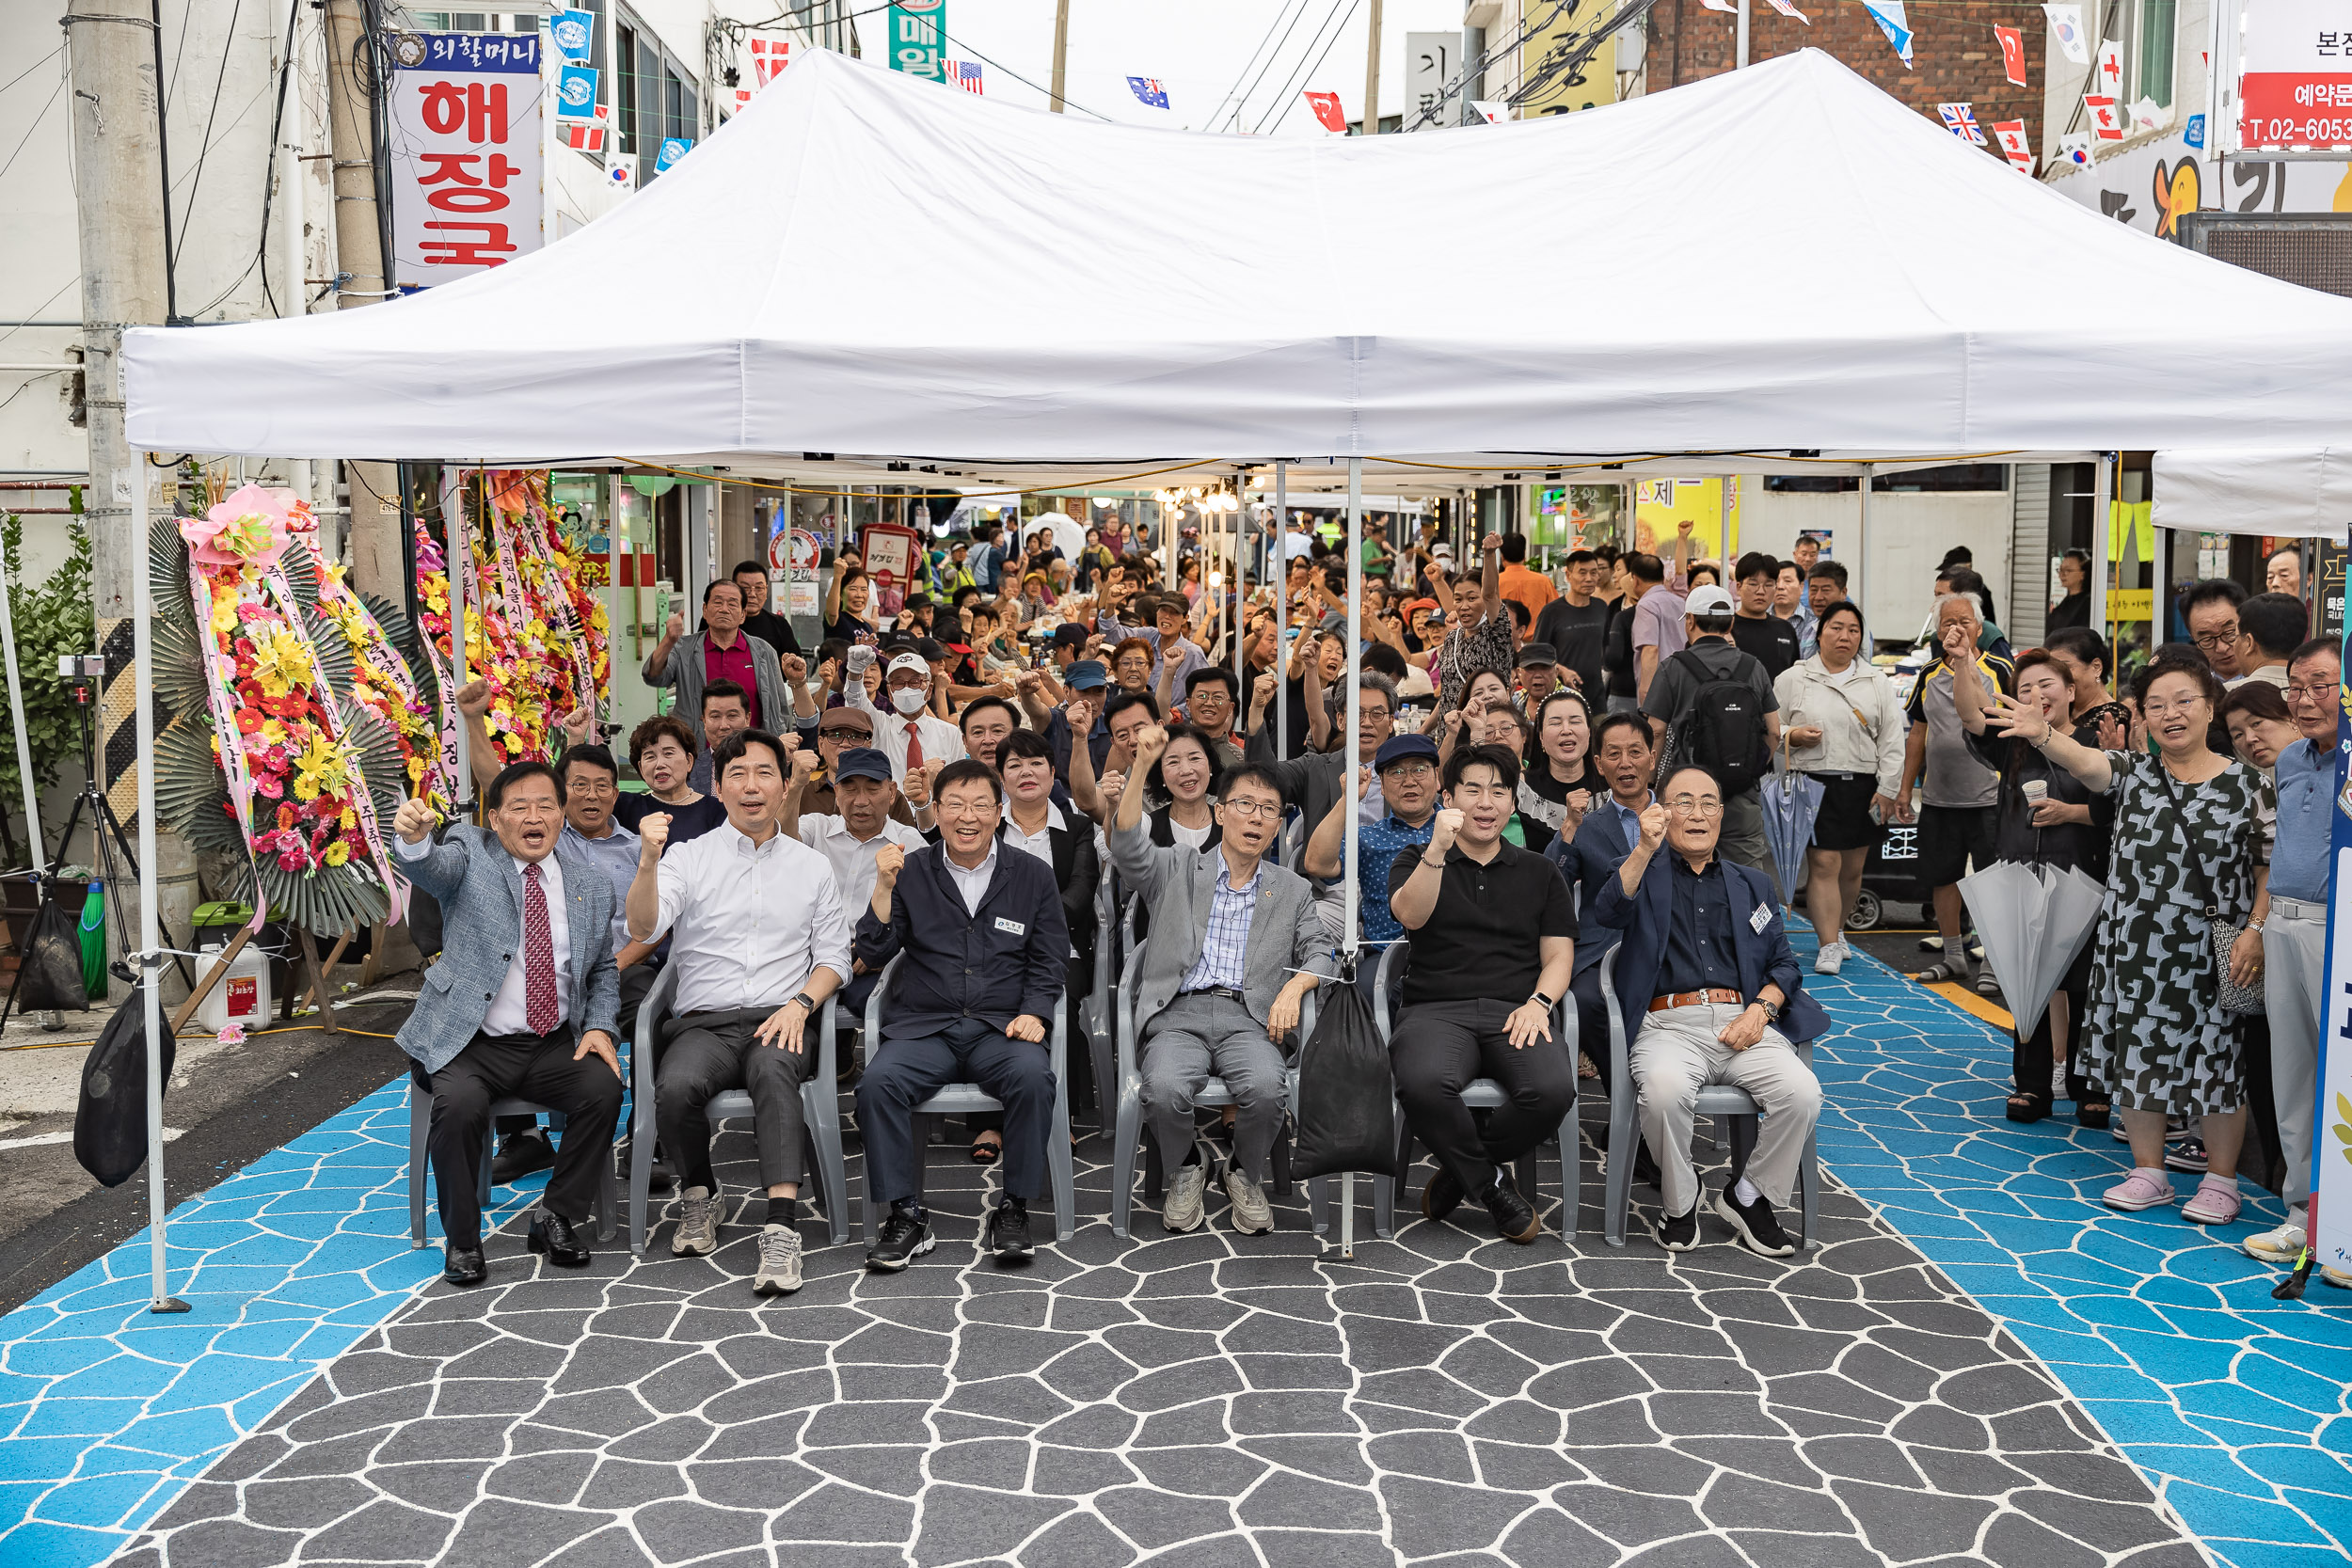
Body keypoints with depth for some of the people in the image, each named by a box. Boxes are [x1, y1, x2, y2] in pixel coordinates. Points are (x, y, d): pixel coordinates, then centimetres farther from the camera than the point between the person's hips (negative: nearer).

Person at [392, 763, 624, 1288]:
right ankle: (461, 1241, -7)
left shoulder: (591, 885, 9)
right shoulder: (470, 855, 0)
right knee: (459, 1104, -30)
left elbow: (603, 971, 19)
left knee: (604, 1086, -24)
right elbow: (429, 867, -25)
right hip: (468, 1043, -3)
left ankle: (558, 1217, -2)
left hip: (554, 1045, 3)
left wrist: (599, 1027, 0)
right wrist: (413, 838, -49)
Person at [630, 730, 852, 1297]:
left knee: (774, 1069, -36)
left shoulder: (812, 866, 15)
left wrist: (800, 1004, -7)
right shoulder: (689, 857, 9)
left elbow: (834, 956, 12)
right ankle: (699, 1194, -2)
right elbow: (642, 927, -8)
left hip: (781, 1022, 0)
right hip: (704, 1021, 0)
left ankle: (781, 1228, -43)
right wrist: (648, 862, -26)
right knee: (676, 1086, -32)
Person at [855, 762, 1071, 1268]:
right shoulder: (911, 871, 10)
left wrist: (1033, 1013, -8)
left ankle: (1013, 1209, -15)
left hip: (1001, 1030, 0)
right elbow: (873, 956, 4)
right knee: (877, 1082, -29)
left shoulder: (1032, 875, 11)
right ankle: (906, 1216, -14)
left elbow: (1050, 960, 10)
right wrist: (884, 888, -9)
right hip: (923, 1028, 1)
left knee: (1034, 1076, -33)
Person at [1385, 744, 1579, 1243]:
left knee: (1553, 1089, -32)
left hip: (1516, 1014, 2)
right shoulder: (1417, 860, 17)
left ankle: (1461, 1169, -3)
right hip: (1436, 1010, -2)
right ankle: (1491, 1184, -9)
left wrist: (1538, 1003, -5)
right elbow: (1410, 915, -5)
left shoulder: (1539, 873, 22)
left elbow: (1559, 955, 15)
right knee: (1424, 1084, -36)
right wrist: (1437, 850, -19)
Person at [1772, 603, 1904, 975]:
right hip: (1815, 785, -3)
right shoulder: (1793, 679, 4)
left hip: (1863, 787, 3)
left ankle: (1837, 930, 29)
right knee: (1823, 865, -9)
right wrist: (1793, 734, -13)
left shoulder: (1878, 683, 10)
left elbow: (1891, 740, 7)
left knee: (1853, 868, 9)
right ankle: (1829, 946, -5)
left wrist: (1888, 789, 1)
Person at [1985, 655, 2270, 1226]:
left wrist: (2255, 931, -13)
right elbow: (2082, 760, -20)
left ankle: (2221, 1180, 23)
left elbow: (2270, 871, 0)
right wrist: (2042, 734, -41)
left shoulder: (2248, 784, -2)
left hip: (2213, 956, -2)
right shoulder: (2131, 773, 1)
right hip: (2137, 948, 2)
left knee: (2217, 1061, 5)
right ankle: (2149, 1174, 26)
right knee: (2139, 1054, 11)